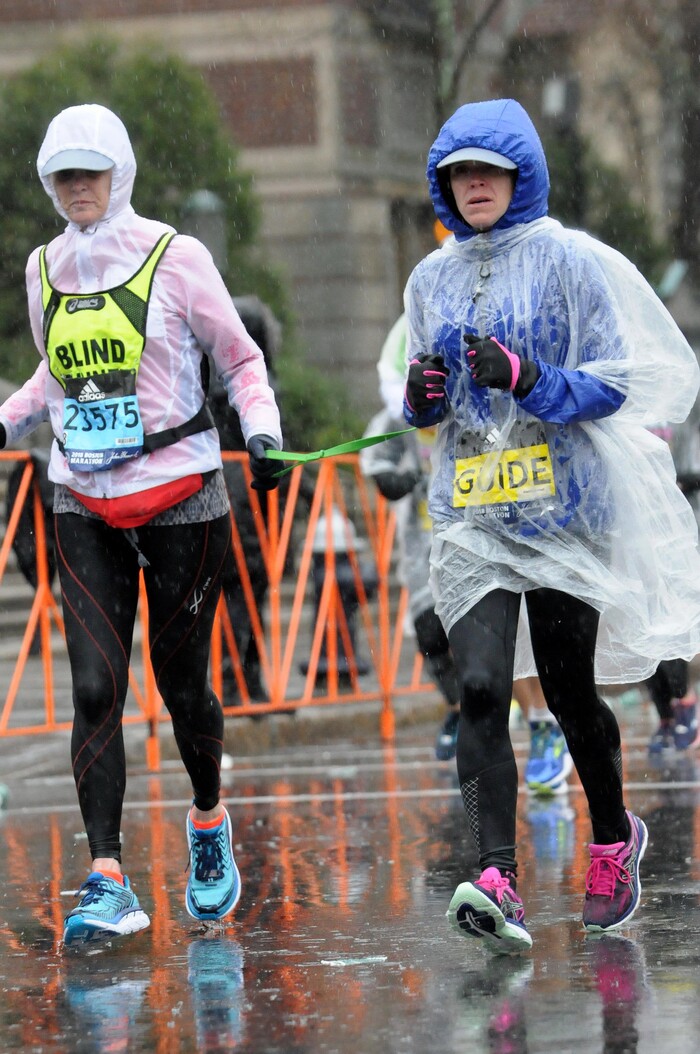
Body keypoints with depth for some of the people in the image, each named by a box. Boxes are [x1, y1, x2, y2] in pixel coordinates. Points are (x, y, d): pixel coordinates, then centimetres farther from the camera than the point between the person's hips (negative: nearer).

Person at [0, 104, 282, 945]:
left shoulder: (175, 259, -5)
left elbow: (238, 358, 3)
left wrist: (262, 430, -13)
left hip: (180, 495, -3)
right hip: (83, 505, 3)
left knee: (180, 680, 4)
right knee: (95, 688, -9)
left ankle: (208, 820, 34)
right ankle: (107, 883, -11)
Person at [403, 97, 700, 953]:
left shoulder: (569, 260, -3)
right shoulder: (432, 280, 13)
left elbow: (615, 384, -6)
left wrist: (528, 380, -22)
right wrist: (422, 397, -2)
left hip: (565, 506, -3)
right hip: (469, 515, 3)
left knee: (569, 690, 7)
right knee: (480, 689, -14)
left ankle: (614, 841, 34)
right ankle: (496, 883, -24)